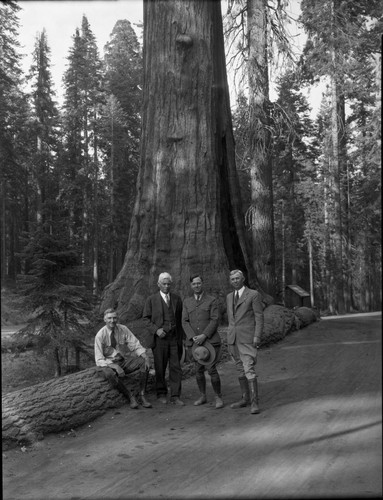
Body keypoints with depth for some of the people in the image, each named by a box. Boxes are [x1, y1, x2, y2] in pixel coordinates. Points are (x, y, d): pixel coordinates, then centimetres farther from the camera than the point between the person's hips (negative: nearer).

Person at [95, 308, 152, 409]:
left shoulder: (123, 329, -6)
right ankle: (130, 397, -21)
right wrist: (115, 366, -31)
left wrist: (145, 357, -28)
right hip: (109, 364, -3)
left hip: (124, 361, 3)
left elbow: (136, 345, -8)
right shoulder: (100, 335, -14)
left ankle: (142, 396, -19)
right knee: (109, 374, -39)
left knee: (144, 363, -22)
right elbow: (99, 360, -16)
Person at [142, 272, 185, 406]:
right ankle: (161, 394, 22)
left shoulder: (177, 299, 10)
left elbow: (179, 319, 14)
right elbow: (145, 318, 2)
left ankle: (175, 396, 7)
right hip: (159, 339, -2)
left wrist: (181, 338, 11)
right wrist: (156, 329, -13)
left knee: (176, 368, -1)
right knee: (160, 368, 6)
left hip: (174, 339, 2)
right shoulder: (151, 300, 2)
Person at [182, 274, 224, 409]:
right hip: (194, 341, 3)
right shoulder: (187, 302, 9)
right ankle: (203, 396, 24)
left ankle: (218, 397, 8)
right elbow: (185, 322, 3)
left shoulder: (212, 301, 1)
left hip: (210, 340, -3)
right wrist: (193, 337, -12)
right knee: (198, 370, 9)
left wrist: (204, 336, -17)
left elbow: (214, 320, -7)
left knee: (211, 369, -8)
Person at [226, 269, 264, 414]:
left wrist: (257, 336, -16)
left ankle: (254, 402, -7)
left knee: (249, 370, -12)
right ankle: (245, 398, 22)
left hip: (248, 339, -6)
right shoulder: (229, 297, 14)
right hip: (233, 339, 6)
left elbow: (259, 317, -8)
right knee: (240, 370, 12)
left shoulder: (254, 295, -5)